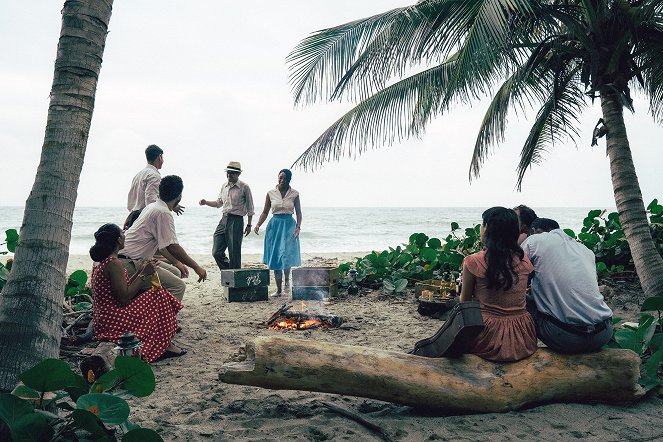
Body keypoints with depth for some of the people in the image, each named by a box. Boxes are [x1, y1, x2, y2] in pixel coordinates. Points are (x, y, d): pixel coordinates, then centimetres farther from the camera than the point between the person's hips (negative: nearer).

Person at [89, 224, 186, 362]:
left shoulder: (101, 262, 12)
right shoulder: (114, 263, -19)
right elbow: (124, 298, -22)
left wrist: (139, 272, 16)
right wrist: (144, 275, -15)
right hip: (114, 323, -10)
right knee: (160, 295, -5)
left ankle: (165, 344, 11)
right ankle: (166, 345, -2)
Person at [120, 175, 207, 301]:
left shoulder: (152, 206, 14)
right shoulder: (163, 213, -17)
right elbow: (173, 247, -19)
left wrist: (176, 262, 23)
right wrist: (196, 267, -9)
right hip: (132, 265, -10)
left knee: (176, 272, 16)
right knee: (179, 286, -16)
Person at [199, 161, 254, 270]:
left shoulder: (244, 187, -4)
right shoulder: (224, 186, 13)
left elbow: (250, 208, -2)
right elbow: (218, 203, 25)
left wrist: (249, 225, -4)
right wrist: (206, 202, 9)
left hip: (236, 221, -6)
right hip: (224, 220, 6)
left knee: (234, 254, -3)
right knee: (217, 252, 4)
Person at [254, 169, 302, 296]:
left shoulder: (294, 194, 1)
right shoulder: (271, 193, 4)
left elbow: (299, 213, 4)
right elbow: (265, 212, 7)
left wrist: (298, 227, -10)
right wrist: (257, 225, -6)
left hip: (289, 225, -2)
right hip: (274, 225, 2)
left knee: (286, 254, -15)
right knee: (275, 257, 4)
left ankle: (287, 279, 15)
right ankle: (279, 289, 14)